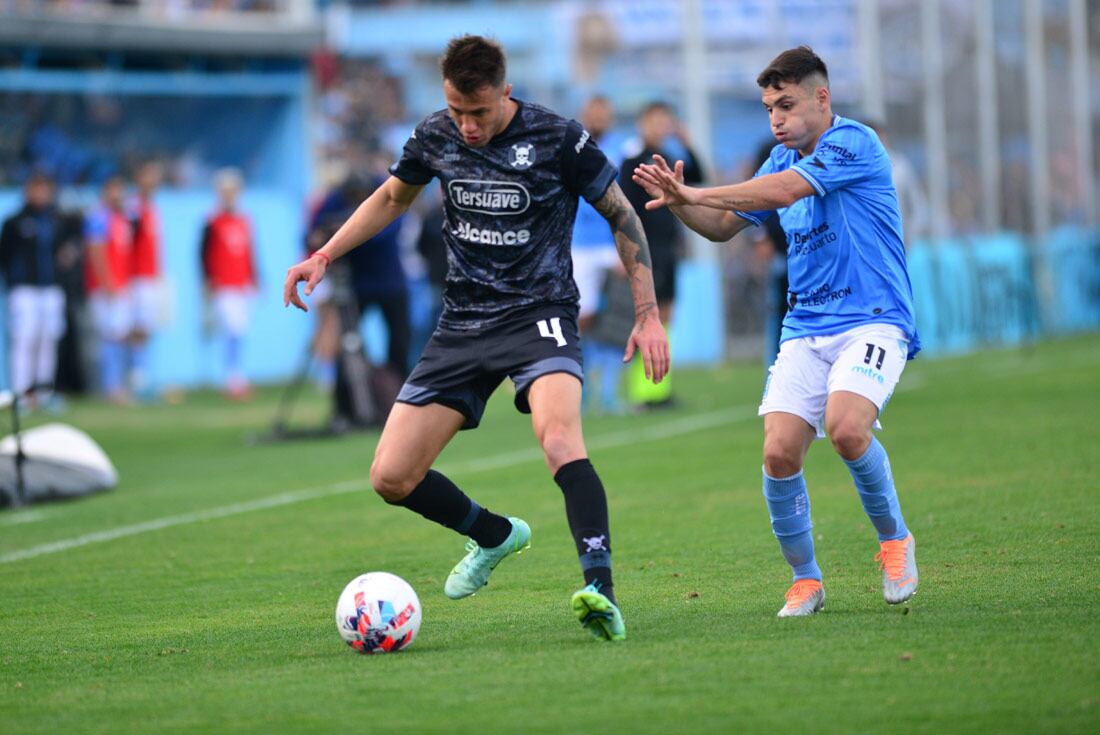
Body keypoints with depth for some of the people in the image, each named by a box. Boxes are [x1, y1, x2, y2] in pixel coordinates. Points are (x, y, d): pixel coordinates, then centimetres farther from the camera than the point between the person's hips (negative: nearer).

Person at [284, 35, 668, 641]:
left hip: (539, 314, -5)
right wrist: (323, 257, 12)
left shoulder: (558, 139, -11)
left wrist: (647, 313, -3)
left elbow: (622, 216, 1)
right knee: (390, 478, -2)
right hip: (462, 324, 5)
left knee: (560, 439, -35)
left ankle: (599, 590, -40)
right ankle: (495, 535, 26)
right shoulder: (434, 137, 1)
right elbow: (393, 197, 22)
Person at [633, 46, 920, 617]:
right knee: (779, 452, -12)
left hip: (872, 322, -6)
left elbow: (784, 191, -22)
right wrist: (678, 203, 1)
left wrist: (698, 194, -17)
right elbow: (724, 226, 22)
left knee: (846, 427, -30)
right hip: (805, 330, 6)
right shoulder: (783, 159, 15)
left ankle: (893, 539, -4)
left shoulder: (854, 142, -9)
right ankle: (805, 580, 5)